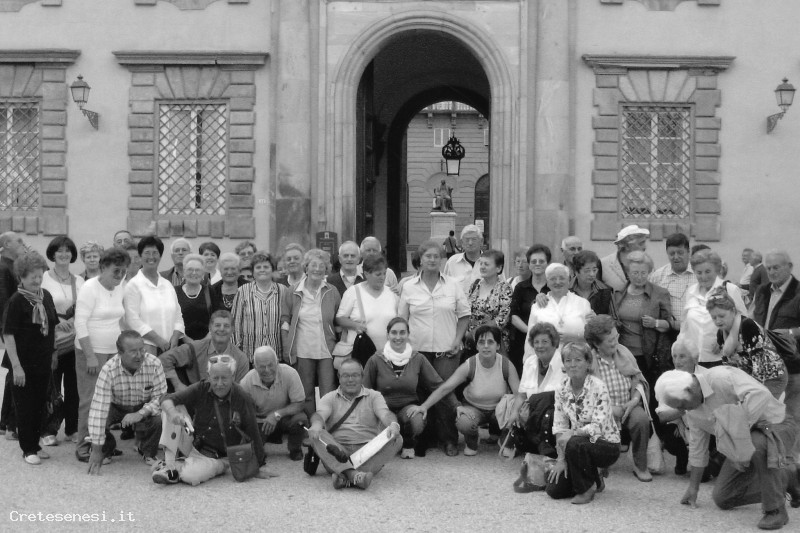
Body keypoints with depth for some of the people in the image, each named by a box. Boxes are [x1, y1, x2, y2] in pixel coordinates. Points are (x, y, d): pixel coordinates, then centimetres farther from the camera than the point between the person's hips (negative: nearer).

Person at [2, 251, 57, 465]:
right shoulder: (16, 301, -14)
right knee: (25, 405, 4)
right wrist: (16, 366, -18)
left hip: (43, 361, 6)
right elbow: (8, 335, -15)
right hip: (24, 363, -5)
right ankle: (28, 449, 14)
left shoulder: (46, 296, 3)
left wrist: (54, 352, 13)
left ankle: (35, 443, 25)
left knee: (40, 404, 13)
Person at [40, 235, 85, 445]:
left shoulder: (79, 281, 10)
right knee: (51, 386, -1)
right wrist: (56, 319, -18)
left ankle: (72, 428, 16)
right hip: (52, 340, -3)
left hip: (75, 339, 3)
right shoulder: (44, 279, -1)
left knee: (74, 385, 5)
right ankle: (48, 431, 8)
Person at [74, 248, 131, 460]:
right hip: (91, 353, -6)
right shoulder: (90, 288, -10)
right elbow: (80, 324, -14)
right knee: (91, 400, -4)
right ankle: (84, 447, 5)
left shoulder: (120, 289, 10)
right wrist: (90, 356, -16)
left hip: (114, 351, 6)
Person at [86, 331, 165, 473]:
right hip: (116, 407, 0)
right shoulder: (109, 370, -31)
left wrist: (140, 414, -39)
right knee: (99, 420, -30)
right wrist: (96, 450, -37)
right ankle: (107, 450, 8)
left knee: (159, 418, -32)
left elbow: (161, 397, -20)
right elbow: (99, 408, -34)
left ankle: (148, 453, 4)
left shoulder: (154, 364, -26)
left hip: (145, 409, 0)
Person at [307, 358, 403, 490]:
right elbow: (320, 414, -3)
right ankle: (353, 474, -52)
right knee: (315, 434, -27)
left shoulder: (374, 396, 17)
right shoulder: (330, 398, 17)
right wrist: (316, 424, -30)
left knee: (396, 439, -27)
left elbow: (385, 414, -3)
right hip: (337, 449, 0)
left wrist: (394, 424, -29)